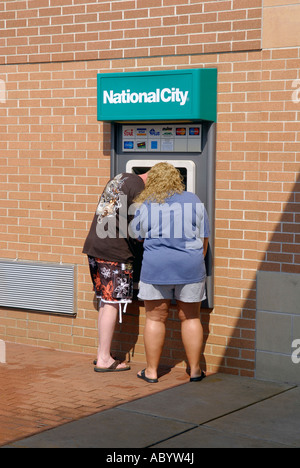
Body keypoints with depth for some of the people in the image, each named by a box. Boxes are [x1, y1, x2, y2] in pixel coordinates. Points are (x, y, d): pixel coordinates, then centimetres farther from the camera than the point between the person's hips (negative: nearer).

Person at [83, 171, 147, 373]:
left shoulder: (120, 178, 16)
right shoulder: (139, 188, -11)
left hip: (94, 244, 9)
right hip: (114, 251, -9)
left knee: (105, 302, 15)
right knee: (113, 303, -3)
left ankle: (102, 353, 21)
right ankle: (104, 359, 1)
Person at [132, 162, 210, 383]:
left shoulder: (144, 206, -1)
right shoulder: (194, 201, 3)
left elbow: (137, 237, 11)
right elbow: (204, 238, 7)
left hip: (156, 266, -1)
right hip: (190, 266, 1)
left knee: (155, 318, 8)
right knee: (191, 317, 10)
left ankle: (151, 371, 14)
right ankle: (195, 369, 16)